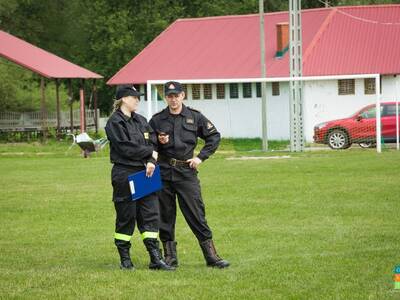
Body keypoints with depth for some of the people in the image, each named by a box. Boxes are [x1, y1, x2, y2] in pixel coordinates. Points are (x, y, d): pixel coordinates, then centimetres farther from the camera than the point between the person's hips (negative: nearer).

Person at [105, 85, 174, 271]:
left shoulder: (141, 121, 16)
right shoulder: (114, 122, -6)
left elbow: (151, 143, 8)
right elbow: (125, 148, -14)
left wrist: (150, 162, -12)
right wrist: (150, 153, -4)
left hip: (144, 173, 6)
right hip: (124, 174, -6)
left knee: (151, 214, 0)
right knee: (126, 217, 0)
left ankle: (156, 259, 0)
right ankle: (125, 259, 10)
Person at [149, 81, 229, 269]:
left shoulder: (195, 117, 5)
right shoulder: (157, 120, 6)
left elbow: (214, 137, 12)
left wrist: (201, 157, 3)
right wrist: (159, 142, -8)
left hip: (187, 171, -1)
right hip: (163, 173, 1)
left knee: (196, 215, -4)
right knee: (165, 216, 5)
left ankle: (211, 256, -2)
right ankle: (170, 257, 13)